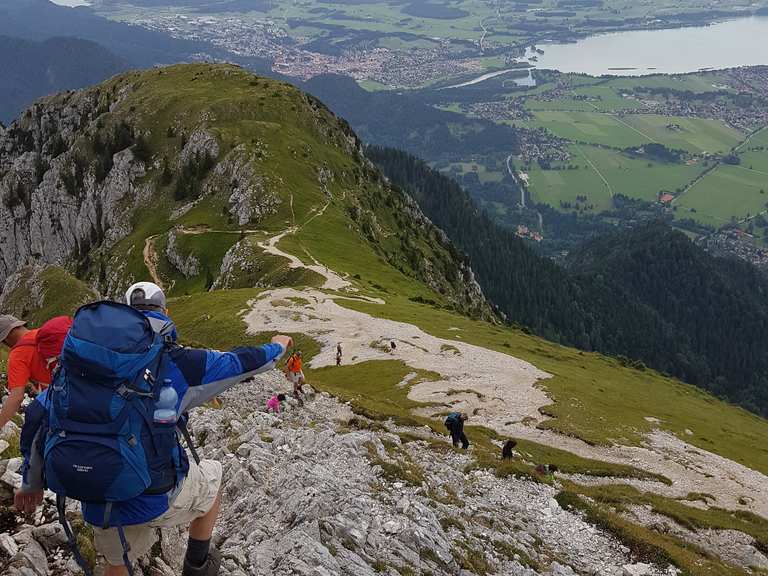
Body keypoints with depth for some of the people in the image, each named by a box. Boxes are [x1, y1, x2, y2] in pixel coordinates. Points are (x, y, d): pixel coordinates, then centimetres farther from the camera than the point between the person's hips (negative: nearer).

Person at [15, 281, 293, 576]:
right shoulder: (175, 362, -8)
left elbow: (37, 415, 3)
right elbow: (240, 363, 4)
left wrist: (31, 483, 15)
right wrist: (277, 346, 25)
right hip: (155, 498, -4)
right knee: (210, 476, 28)